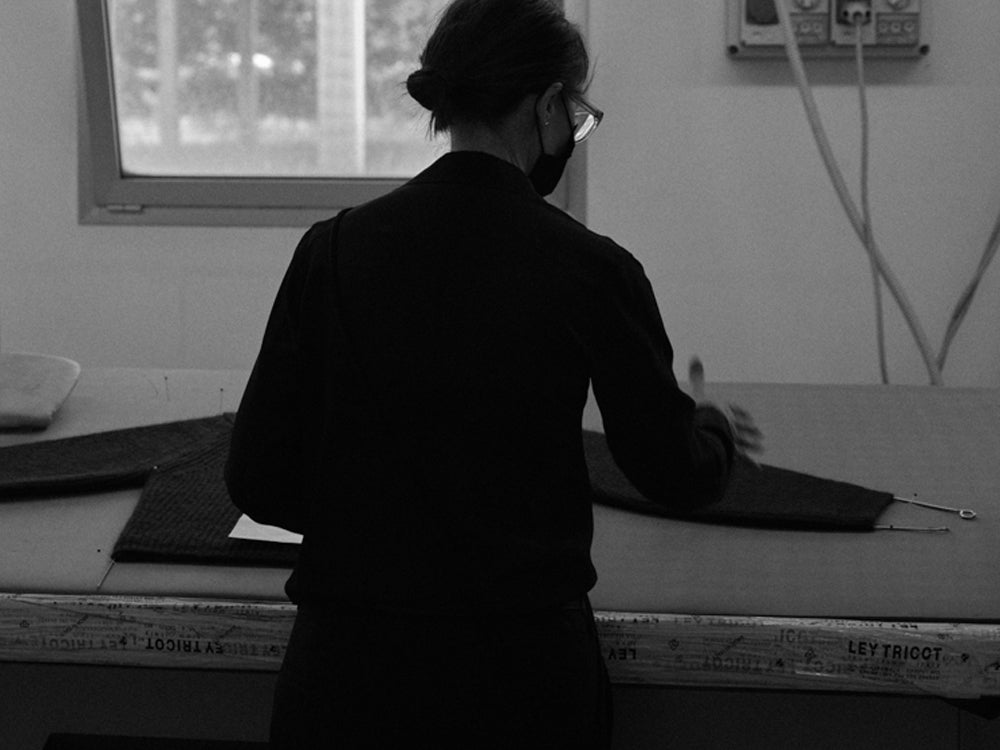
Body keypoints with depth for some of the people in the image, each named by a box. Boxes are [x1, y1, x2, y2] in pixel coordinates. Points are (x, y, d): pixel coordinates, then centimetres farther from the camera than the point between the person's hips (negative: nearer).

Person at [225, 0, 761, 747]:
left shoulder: (336, 248, -4)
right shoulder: (589, 269, -8)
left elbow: (259, 478, -3)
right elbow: (672, 473, 5)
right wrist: (716, 431, 28)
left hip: (354, 659, 1)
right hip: (527, 661, -1)